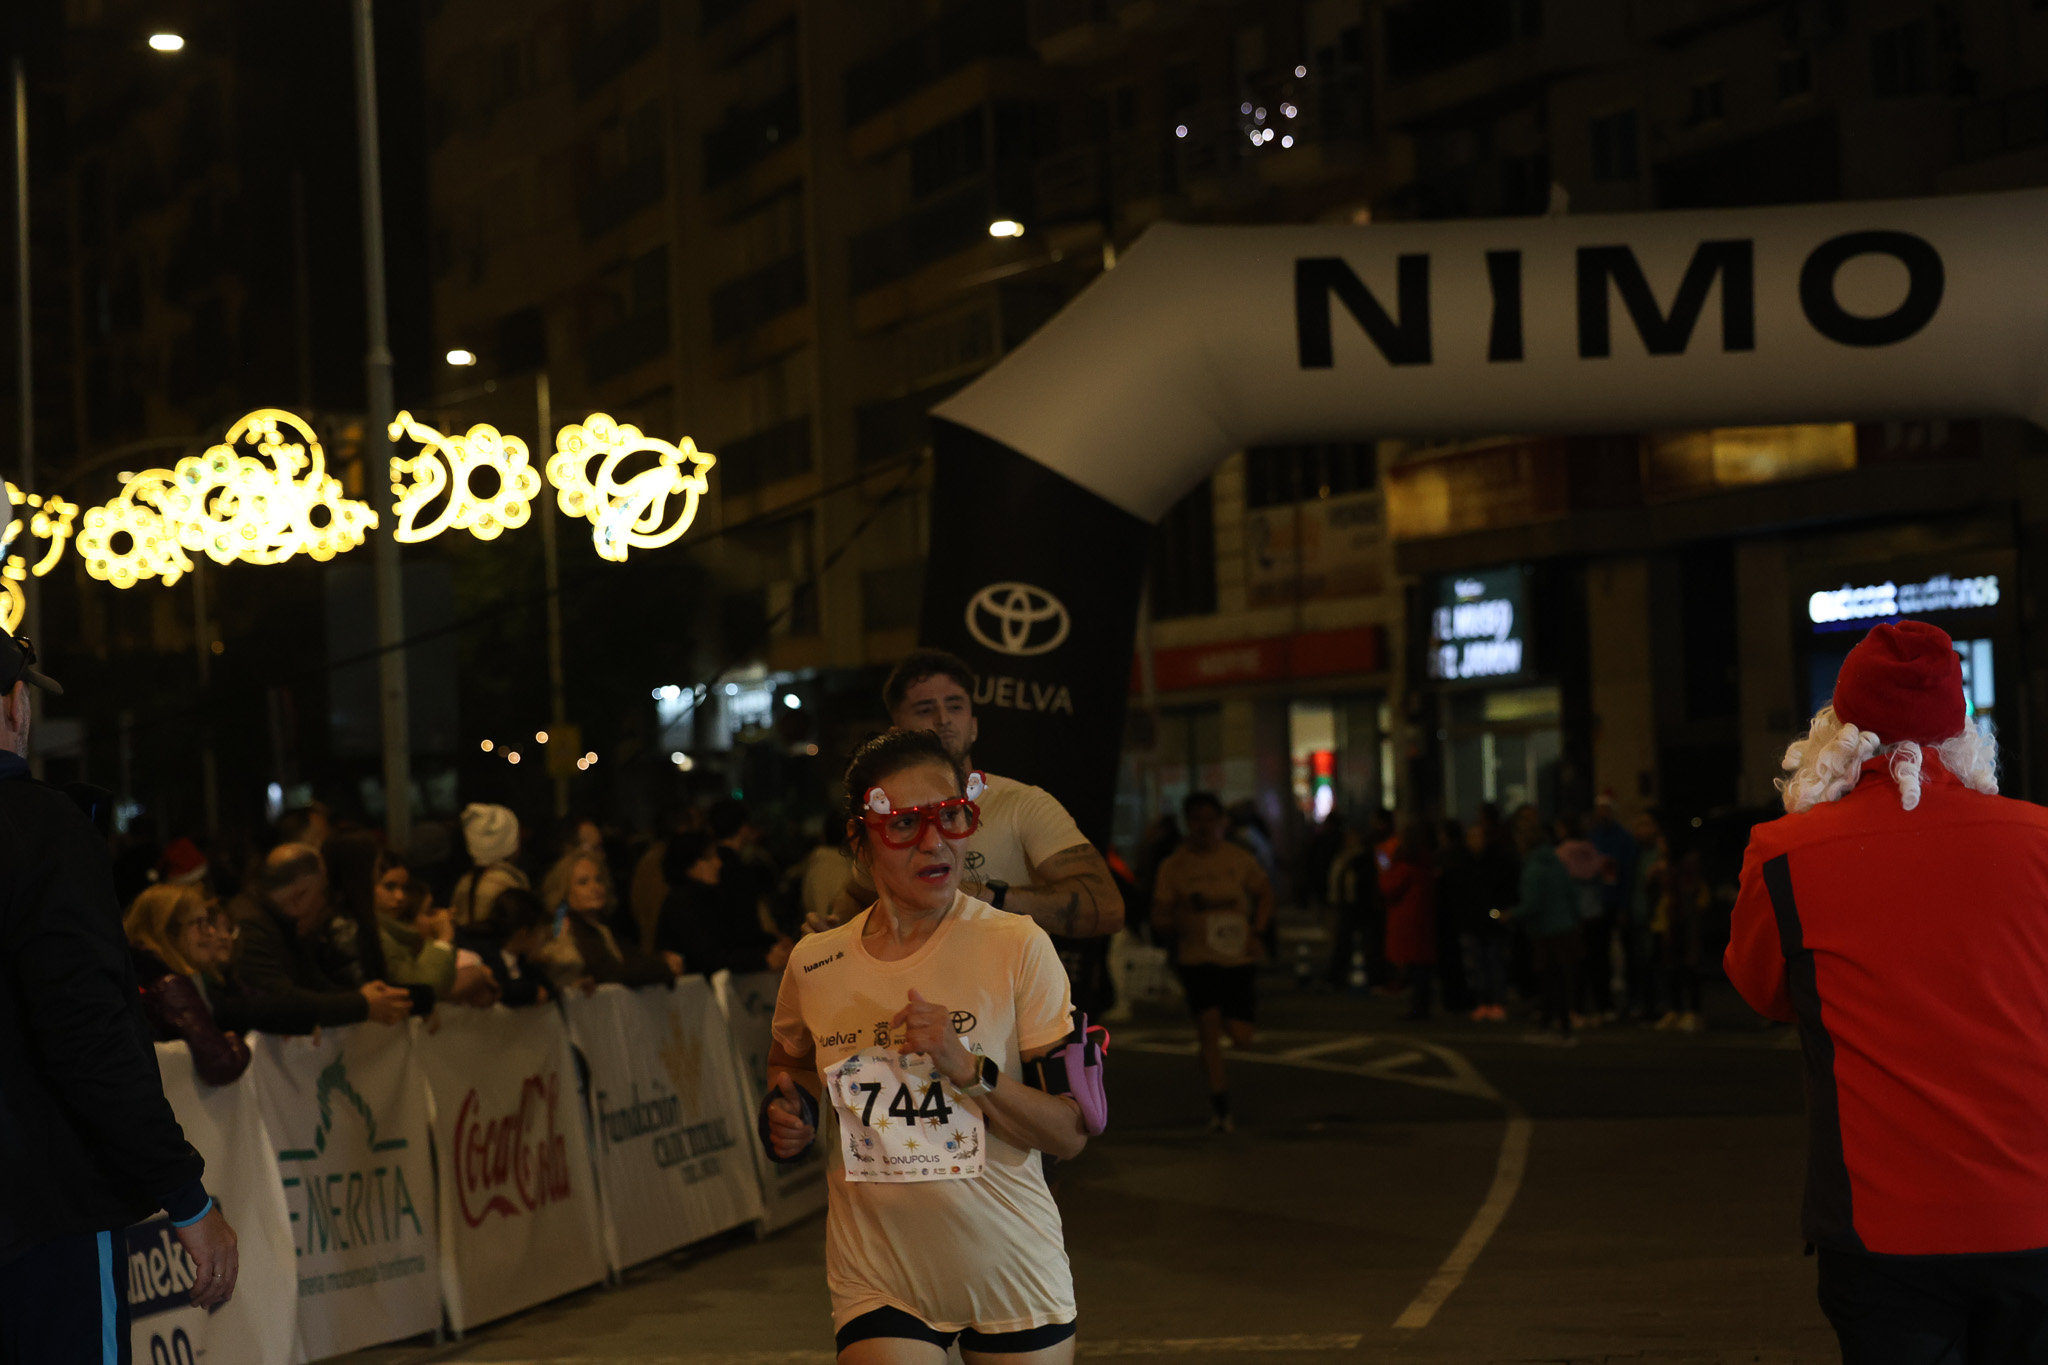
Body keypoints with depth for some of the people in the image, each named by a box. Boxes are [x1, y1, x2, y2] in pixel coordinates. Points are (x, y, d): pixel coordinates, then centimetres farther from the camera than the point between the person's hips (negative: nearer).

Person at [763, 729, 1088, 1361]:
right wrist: (786, 1117, -1)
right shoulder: (813, 965, -1)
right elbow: (790, 1066, 21)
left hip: (1015, 1277, -1)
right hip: (878, 1280, 1)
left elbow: (1070, 1133, -11)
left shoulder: (1017, 948, -10)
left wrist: (970, 1070, -25)